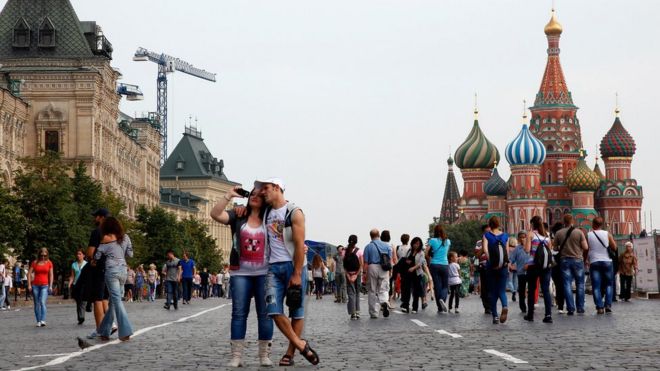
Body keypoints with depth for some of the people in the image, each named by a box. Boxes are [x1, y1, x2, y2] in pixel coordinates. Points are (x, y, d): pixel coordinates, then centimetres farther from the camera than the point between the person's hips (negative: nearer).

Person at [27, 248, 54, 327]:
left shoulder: (49, 263, 4)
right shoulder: (35, 263, 4)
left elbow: (51, 275, 6)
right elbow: (29, 273, 4)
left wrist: (50, 286, -1)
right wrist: (29, 285, -3)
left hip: (45, 285, -2)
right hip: (35, 285, 2)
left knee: (42, 302, -18)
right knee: (37, 304, 5)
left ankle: (43, 320, -25)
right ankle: (38, 321, 13)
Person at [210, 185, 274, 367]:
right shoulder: (238, 217, 5)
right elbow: (215, 214, -8)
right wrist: (228, 196, -14)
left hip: (264, 273, 0)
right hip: (241, 273, 0)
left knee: (264, 313, 2)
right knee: (239, 313, -1)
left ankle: (265, 355, 7)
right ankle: (236, 356, 0)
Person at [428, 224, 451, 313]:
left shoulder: (432, 241, -5)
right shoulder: (447, 241, 3)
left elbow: (426, 254, -6)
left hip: (434, 265, -1)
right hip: (444, 265, 1)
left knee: (437, 286, 5)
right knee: (445, 286, 10)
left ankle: (440, 308, 4)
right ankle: (442, 299, -20)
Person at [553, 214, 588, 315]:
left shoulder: (558, 233, -2)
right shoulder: (579, 232, -6)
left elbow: (555, 248, 3)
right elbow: (585, 247, -6)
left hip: (564, 260, 1)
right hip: (578, 259, -1)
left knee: (567, 284, 2)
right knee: (580, 284, 10)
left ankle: (570, 308, -4)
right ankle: (580, 308, 11)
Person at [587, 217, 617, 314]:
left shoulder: (588, 235, -2)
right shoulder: (607, 234, -1)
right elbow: (614, 247, 0)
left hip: (594, 263, -1)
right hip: (606, 261, 1)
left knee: (596, 287, 1)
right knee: (609, 285, 12)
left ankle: (599, 307, -7)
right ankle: (608, 305, -1)